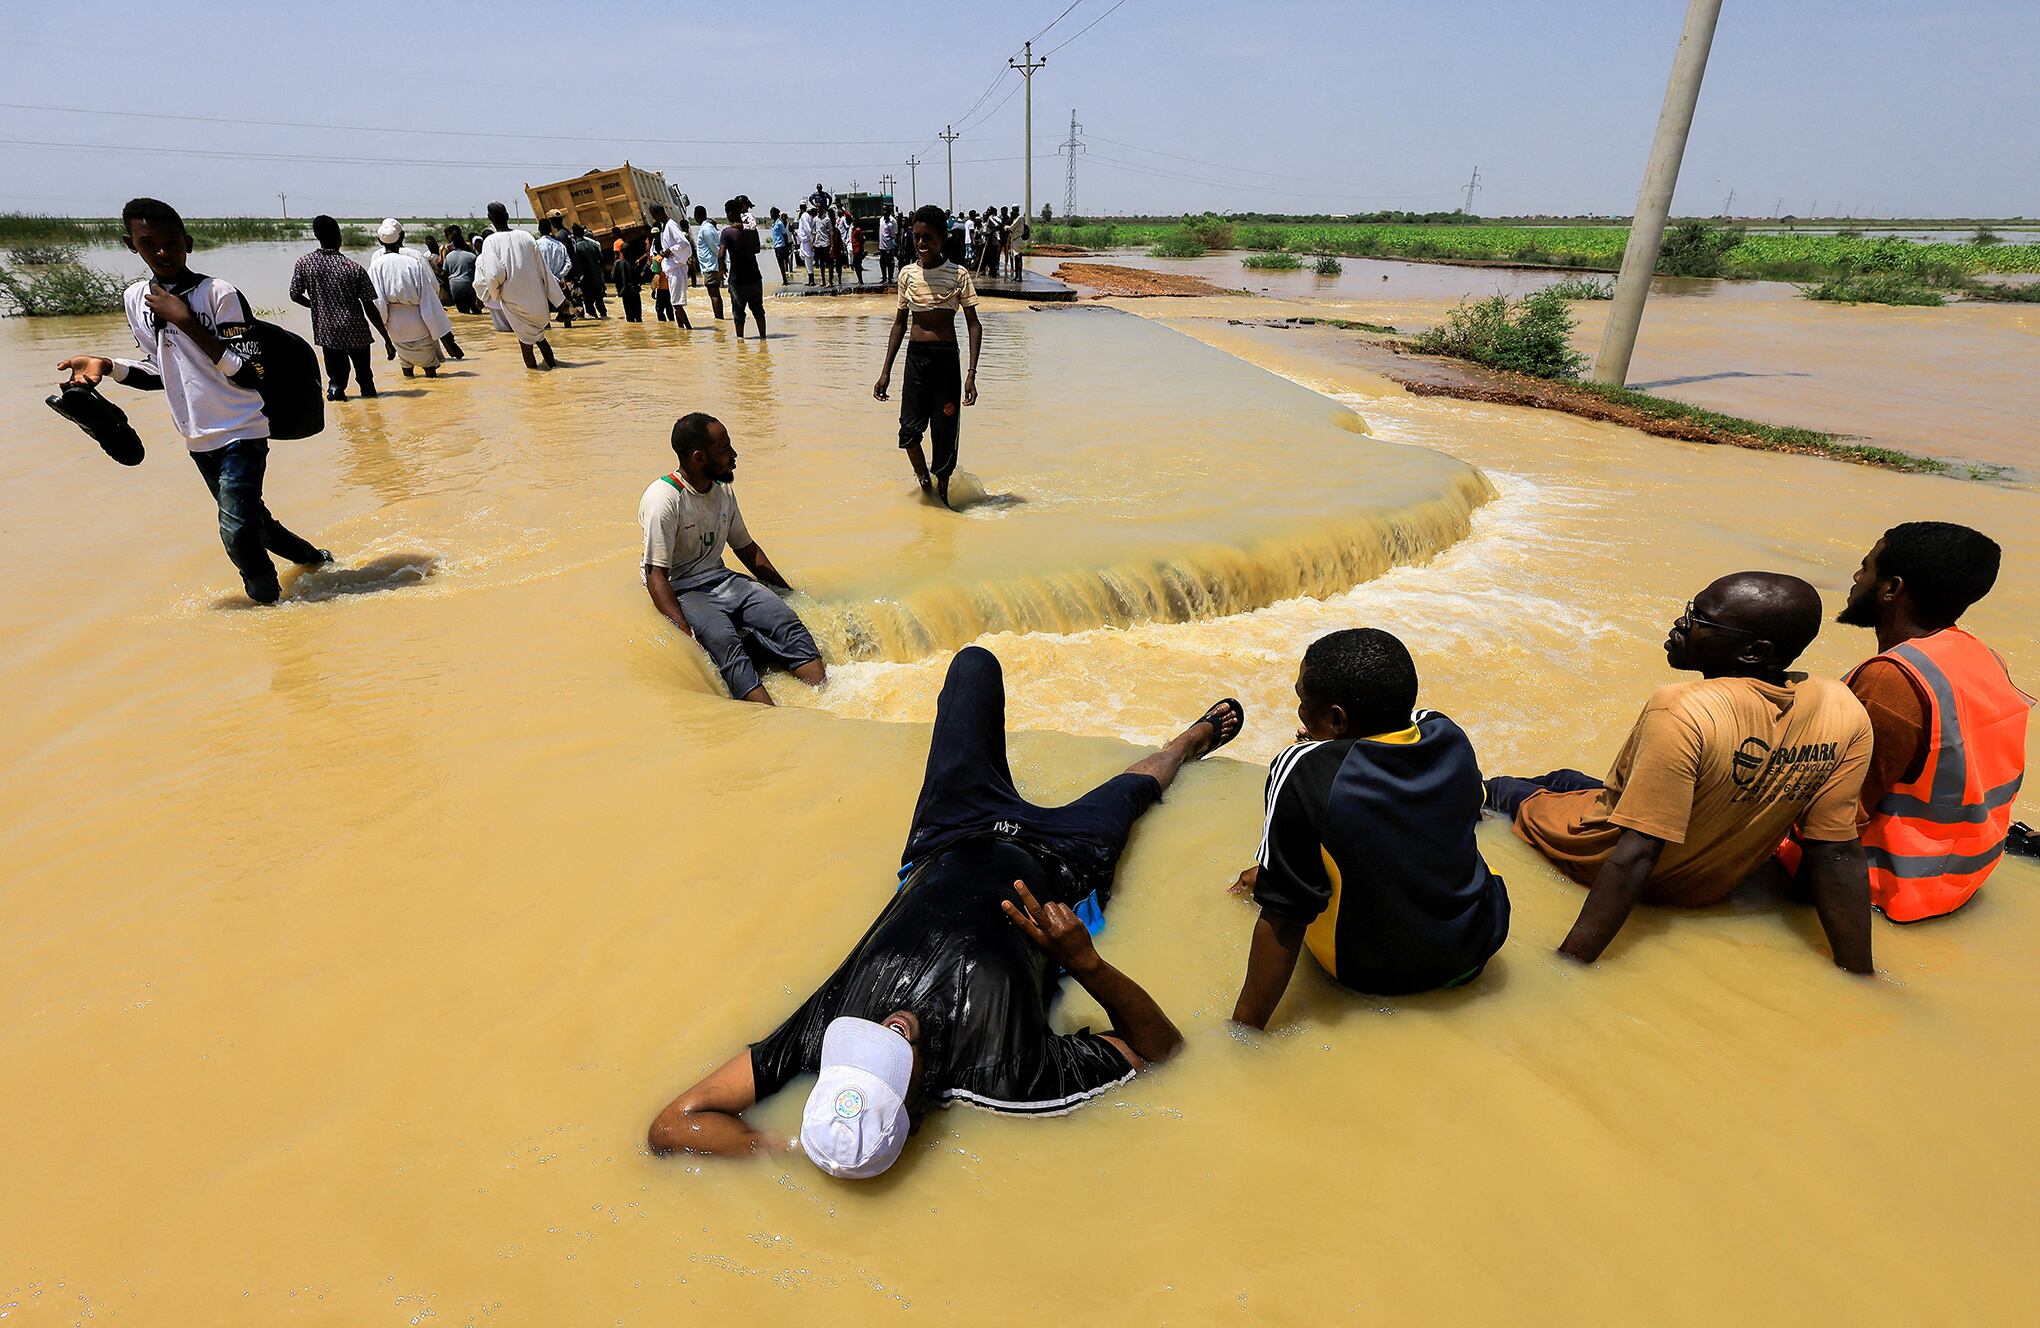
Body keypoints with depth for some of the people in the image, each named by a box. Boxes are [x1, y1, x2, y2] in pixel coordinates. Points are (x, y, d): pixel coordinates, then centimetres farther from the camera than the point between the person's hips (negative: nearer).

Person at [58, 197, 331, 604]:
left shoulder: (220, 294, -12)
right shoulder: (135, 299, 7)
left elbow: (248, 374, -19)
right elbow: (162, 371, 16)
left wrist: (186, 321, -21)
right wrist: (107, 366, -1)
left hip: (241, 433, -7)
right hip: (197, 438, 7)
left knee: (238, 532, -14)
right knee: (248, 521, 15)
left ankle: (271, 603, 2)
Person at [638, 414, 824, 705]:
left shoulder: (724, 492, 9)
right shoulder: (663, 499, -14)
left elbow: (746, 548, 22)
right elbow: (656, 575, -19)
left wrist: (788, 592, 15)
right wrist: (684, 631, -32)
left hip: (721, 579, 7)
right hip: (681, 590, -6)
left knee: (787, 621, -19)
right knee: (724, 640, -34)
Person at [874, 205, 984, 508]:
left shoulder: (958, 274, -2)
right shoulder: (907, 273, 7)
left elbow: (974, 325, -2)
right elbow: (900, 323, 14)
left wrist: (971, 373, -13)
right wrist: (885, 371, 10)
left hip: (947, 358, -2)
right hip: (915, 357, 2)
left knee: (945, 432, 0)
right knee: (910, 429, -9)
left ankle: (942, 491, 17)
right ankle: (924, 479, 16)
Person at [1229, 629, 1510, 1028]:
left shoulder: (1301, 771, -30)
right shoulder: (1447, 735, -13)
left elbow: (1285, 918, -25)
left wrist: (1244, 1029, -16)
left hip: (1368, 974, -4)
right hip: (1474, 953, 5)